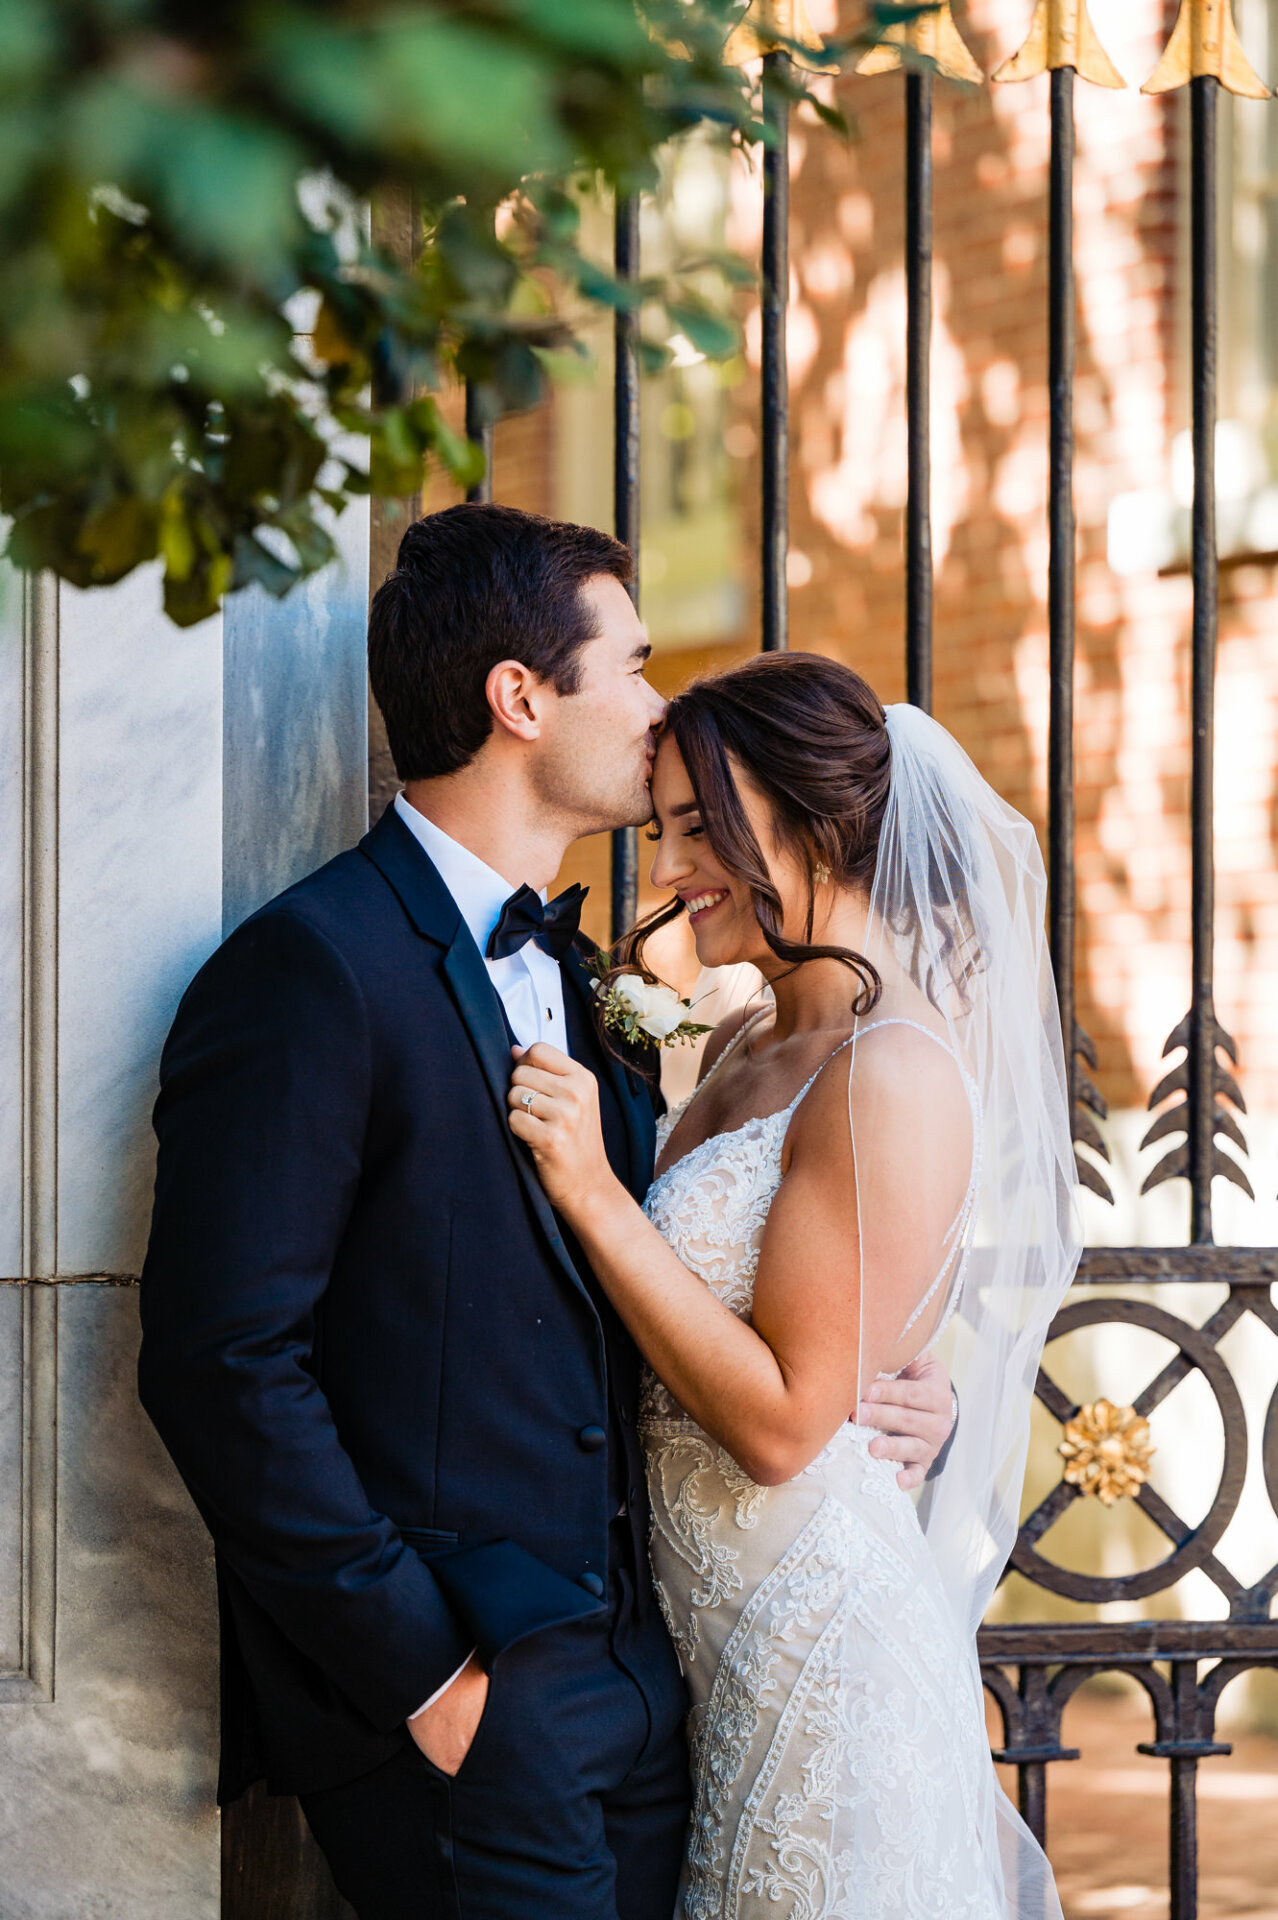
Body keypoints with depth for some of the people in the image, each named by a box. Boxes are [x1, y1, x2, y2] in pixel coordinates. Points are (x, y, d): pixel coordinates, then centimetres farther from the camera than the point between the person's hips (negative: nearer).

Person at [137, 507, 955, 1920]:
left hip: (630, 1673, 8)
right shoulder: (313, 968, -12)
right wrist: (422, 1675, -18)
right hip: (462, 1713, -8)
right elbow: (225, 1364, -18)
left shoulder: (562, 973, 16)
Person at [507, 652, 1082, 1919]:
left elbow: (784, 1419, -21)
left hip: (819, 1633, -9)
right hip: (708, 1627, 9)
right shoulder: (745, 1048, 8)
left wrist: (592, 1191, -22)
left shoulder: (895, 1077, -19)